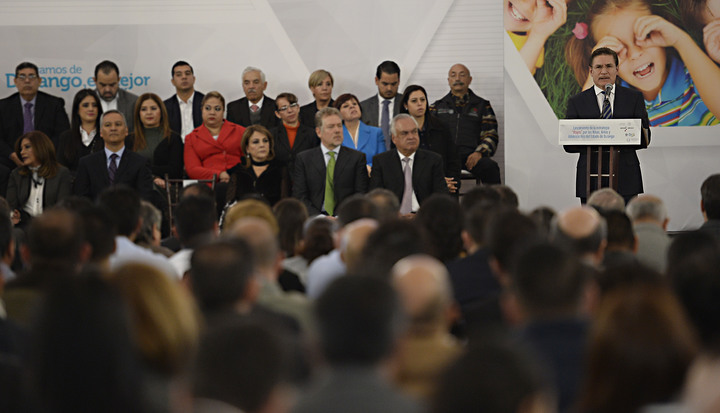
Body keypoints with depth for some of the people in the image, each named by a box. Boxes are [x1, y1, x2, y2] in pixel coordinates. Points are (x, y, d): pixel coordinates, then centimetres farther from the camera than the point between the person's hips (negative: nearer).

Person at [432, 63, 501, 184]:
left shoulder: (482, 105, 20)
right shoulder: (438, 106, 24)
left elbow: (491, 136, 12)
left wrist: (479, 153, -8)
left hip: (470, 155, 0)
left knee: (490, 167, -34)